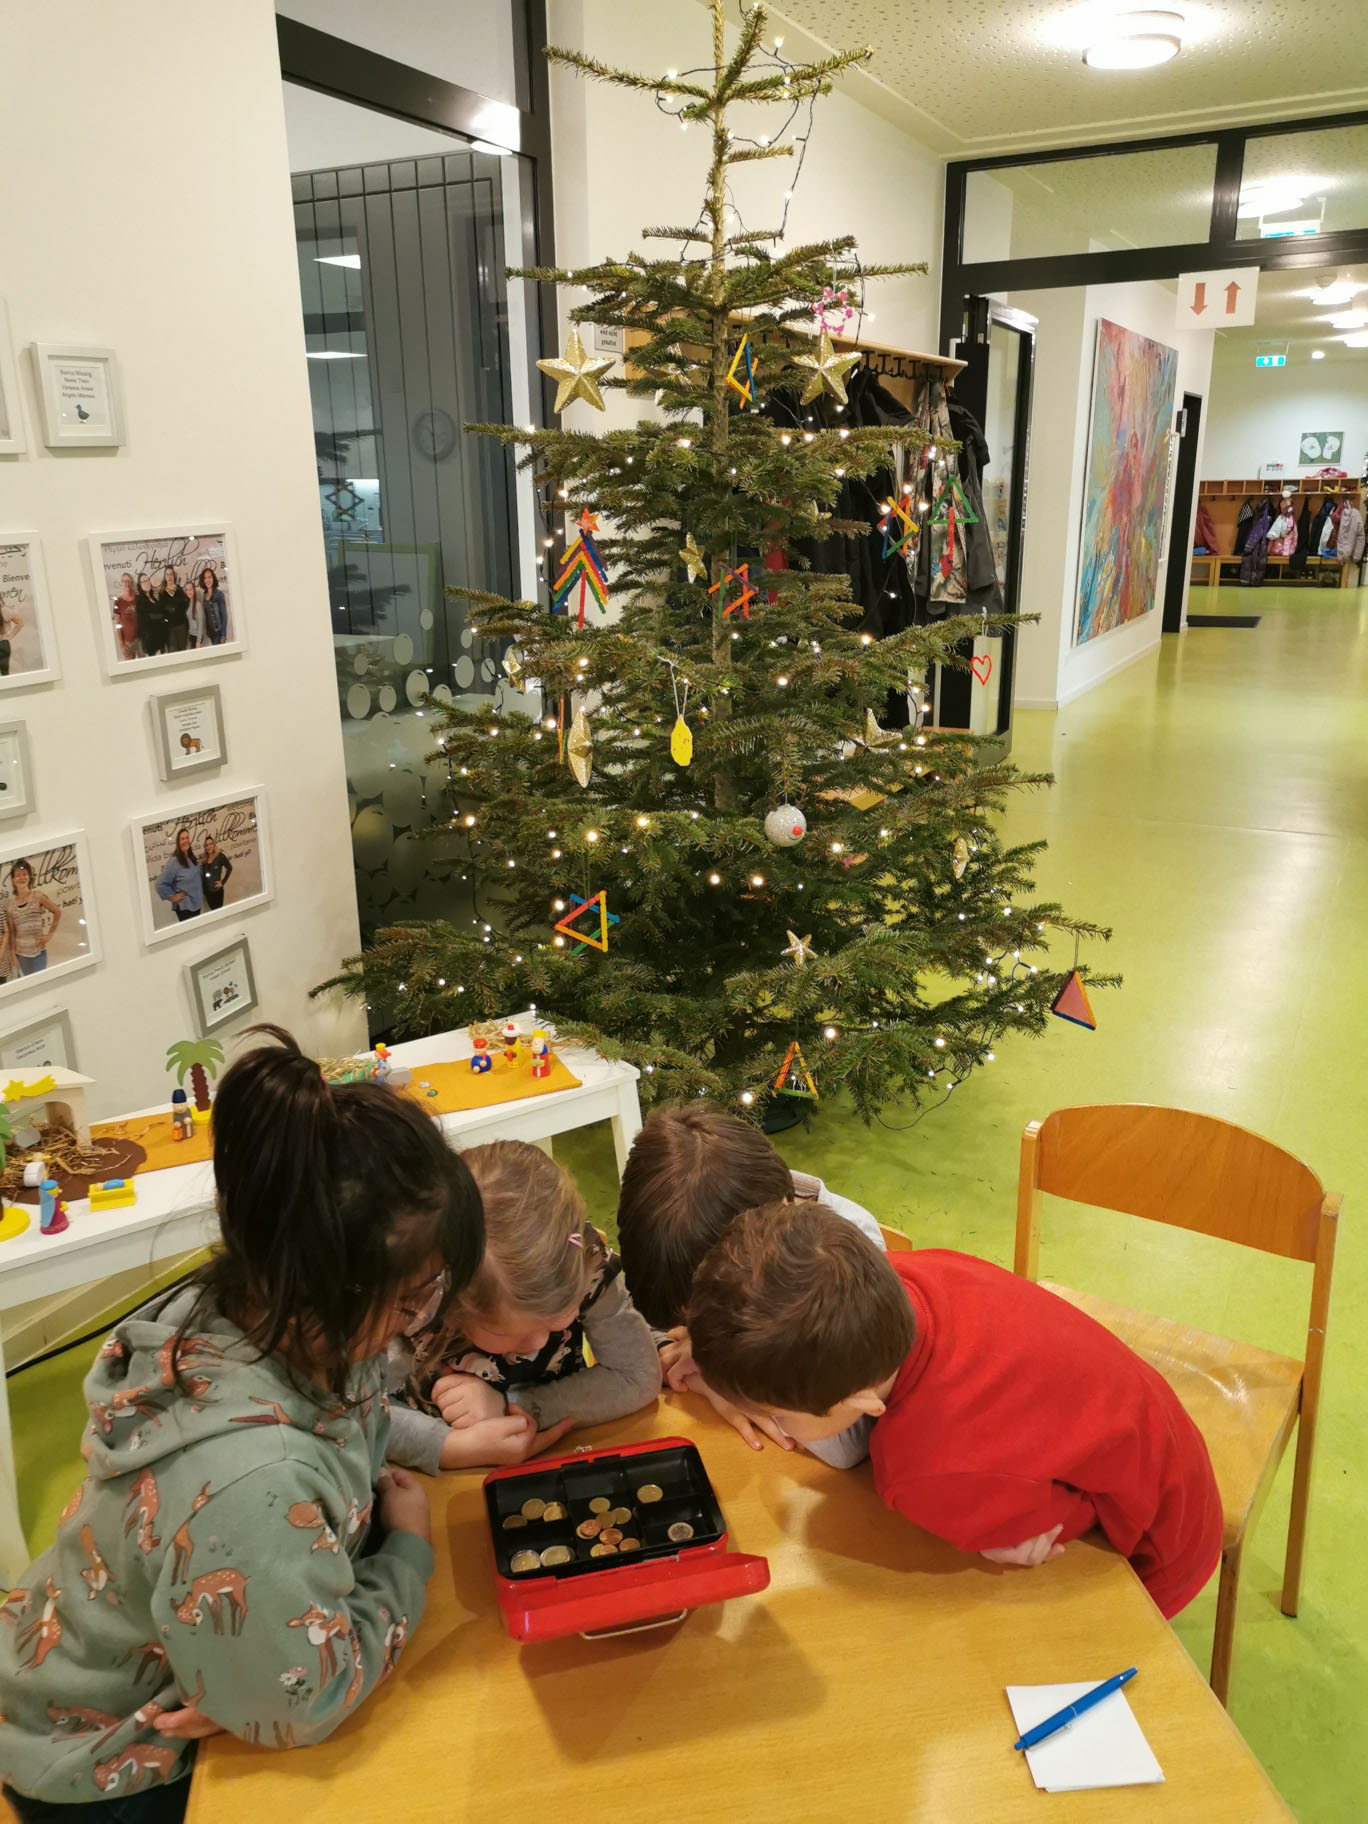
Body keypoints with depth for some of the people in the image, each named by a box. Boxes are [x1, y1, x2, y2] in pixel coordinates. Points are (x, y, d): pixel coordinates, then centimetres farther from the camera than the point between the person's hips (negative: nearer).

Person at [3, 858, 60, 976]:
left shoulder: (37, 896, -3)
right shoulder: (9, 904, 4)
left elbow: (57, 911, 2)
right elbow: (11, 932, 6)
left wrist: (50, 934, -2)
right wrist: (13, 952, 2)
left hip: (38, 951, -3)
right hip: (20, 953, 3)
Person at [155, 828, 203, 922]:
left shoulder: (192, 858, 6)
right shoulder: (174, 862, -17)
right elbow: (159, 884, -20)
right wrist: (172, 897, -13)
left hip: (197, 903, 8)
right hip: (184, 905, -8)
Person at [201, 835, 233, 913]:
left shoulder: (220, 857, -7)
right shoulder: (204, 860, 9)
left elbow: (229, 868, -14)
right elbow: (202, 876, 15)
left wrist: (222, 882, -15)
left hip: (217, 890, -5)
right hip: (207, 891, 5)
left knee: (218, 910, -4)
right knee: (212, 911, 13)